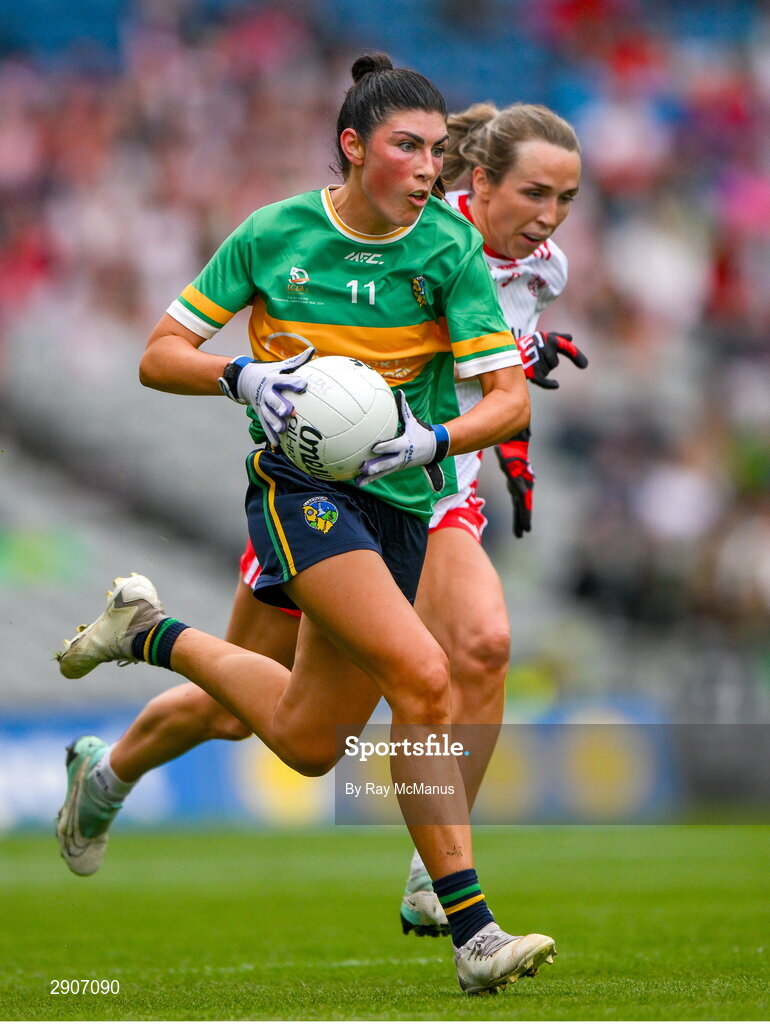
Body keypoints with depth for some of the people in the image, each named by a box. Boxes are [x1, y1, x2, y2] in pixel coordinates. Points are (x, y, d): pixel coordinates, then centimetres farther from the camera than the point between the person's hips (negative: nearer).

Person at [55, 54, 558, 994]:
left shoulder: (450, 248, -3)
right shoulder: (274, 234, -4)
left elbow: (509, 397, -5)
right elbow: (159, 356, 3)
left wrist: (433, 441, -25)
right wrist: (241, 376, -18)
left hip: (400, 500, 4)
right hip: (297, 484, -4)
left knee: (307, 742, 8)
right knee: (422, 678, -26)